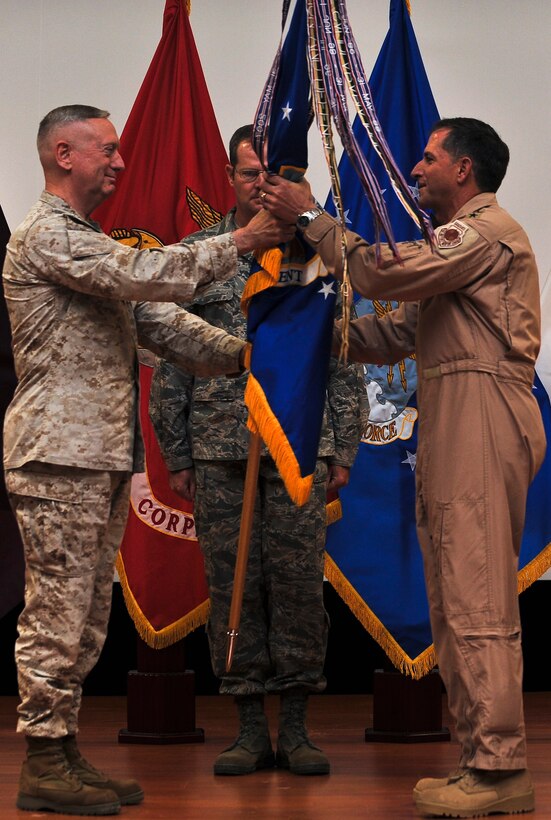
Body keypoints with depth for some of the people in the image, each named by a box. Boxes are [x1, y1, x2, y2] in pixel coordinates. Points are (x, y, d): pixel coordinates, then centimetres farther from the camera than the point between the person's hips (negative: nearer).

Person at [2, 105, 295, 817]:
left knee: (86, 614, 11)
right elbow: (145, 275, -20)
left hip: (102, 457, 10)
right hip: (59, 455, -10)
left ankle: (63, 755, 17)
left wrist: (236, 354, 6)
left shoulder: (91, 243, 24)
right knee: (57, 611, -7)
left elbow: (156, 319, 19)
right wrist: (238, 243, -13)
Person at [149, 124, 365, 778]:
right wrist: (176, 454, 4)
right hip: (220, 450, 0)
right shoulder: (194, 255, 8)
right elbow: (171, 362, 8)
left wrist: (343, 449, 3)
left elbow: (343, 361, 9)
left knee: (298, 582, -1)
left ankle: (295, 729, 9)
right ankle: (250, 728, 11)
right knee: (232, 584, 2)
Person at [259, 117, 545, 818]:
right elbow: (404, 330, 25)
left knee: (477, 597, -12)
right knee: (454, 597, 10)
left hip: (481, 417, -11)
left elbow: (388, 272, -16)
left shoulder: (489, 230, -6)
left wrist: (311, 217, -6)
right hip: (449, 426, 11)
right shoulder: (459, 240, 27)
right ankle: (482, 759, 14)